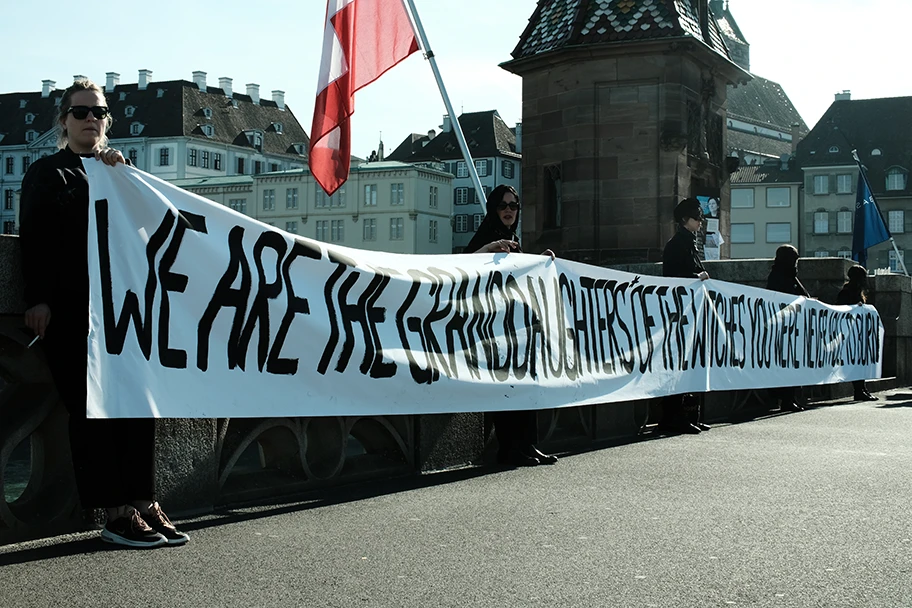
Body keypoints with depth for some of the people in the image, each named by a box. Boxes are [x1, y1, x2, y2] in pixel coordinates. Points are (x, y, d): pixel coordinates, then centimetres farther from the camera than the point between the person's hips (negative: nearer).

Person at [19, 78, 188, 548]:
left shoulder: (120, 170, 23)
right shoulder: (48, 172, 11)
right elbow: (35, 238, 1)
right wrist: (38, 298, -11)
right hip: (73, 307, -4)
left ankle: (141, 501, 4)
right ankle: (115, 512, -4)